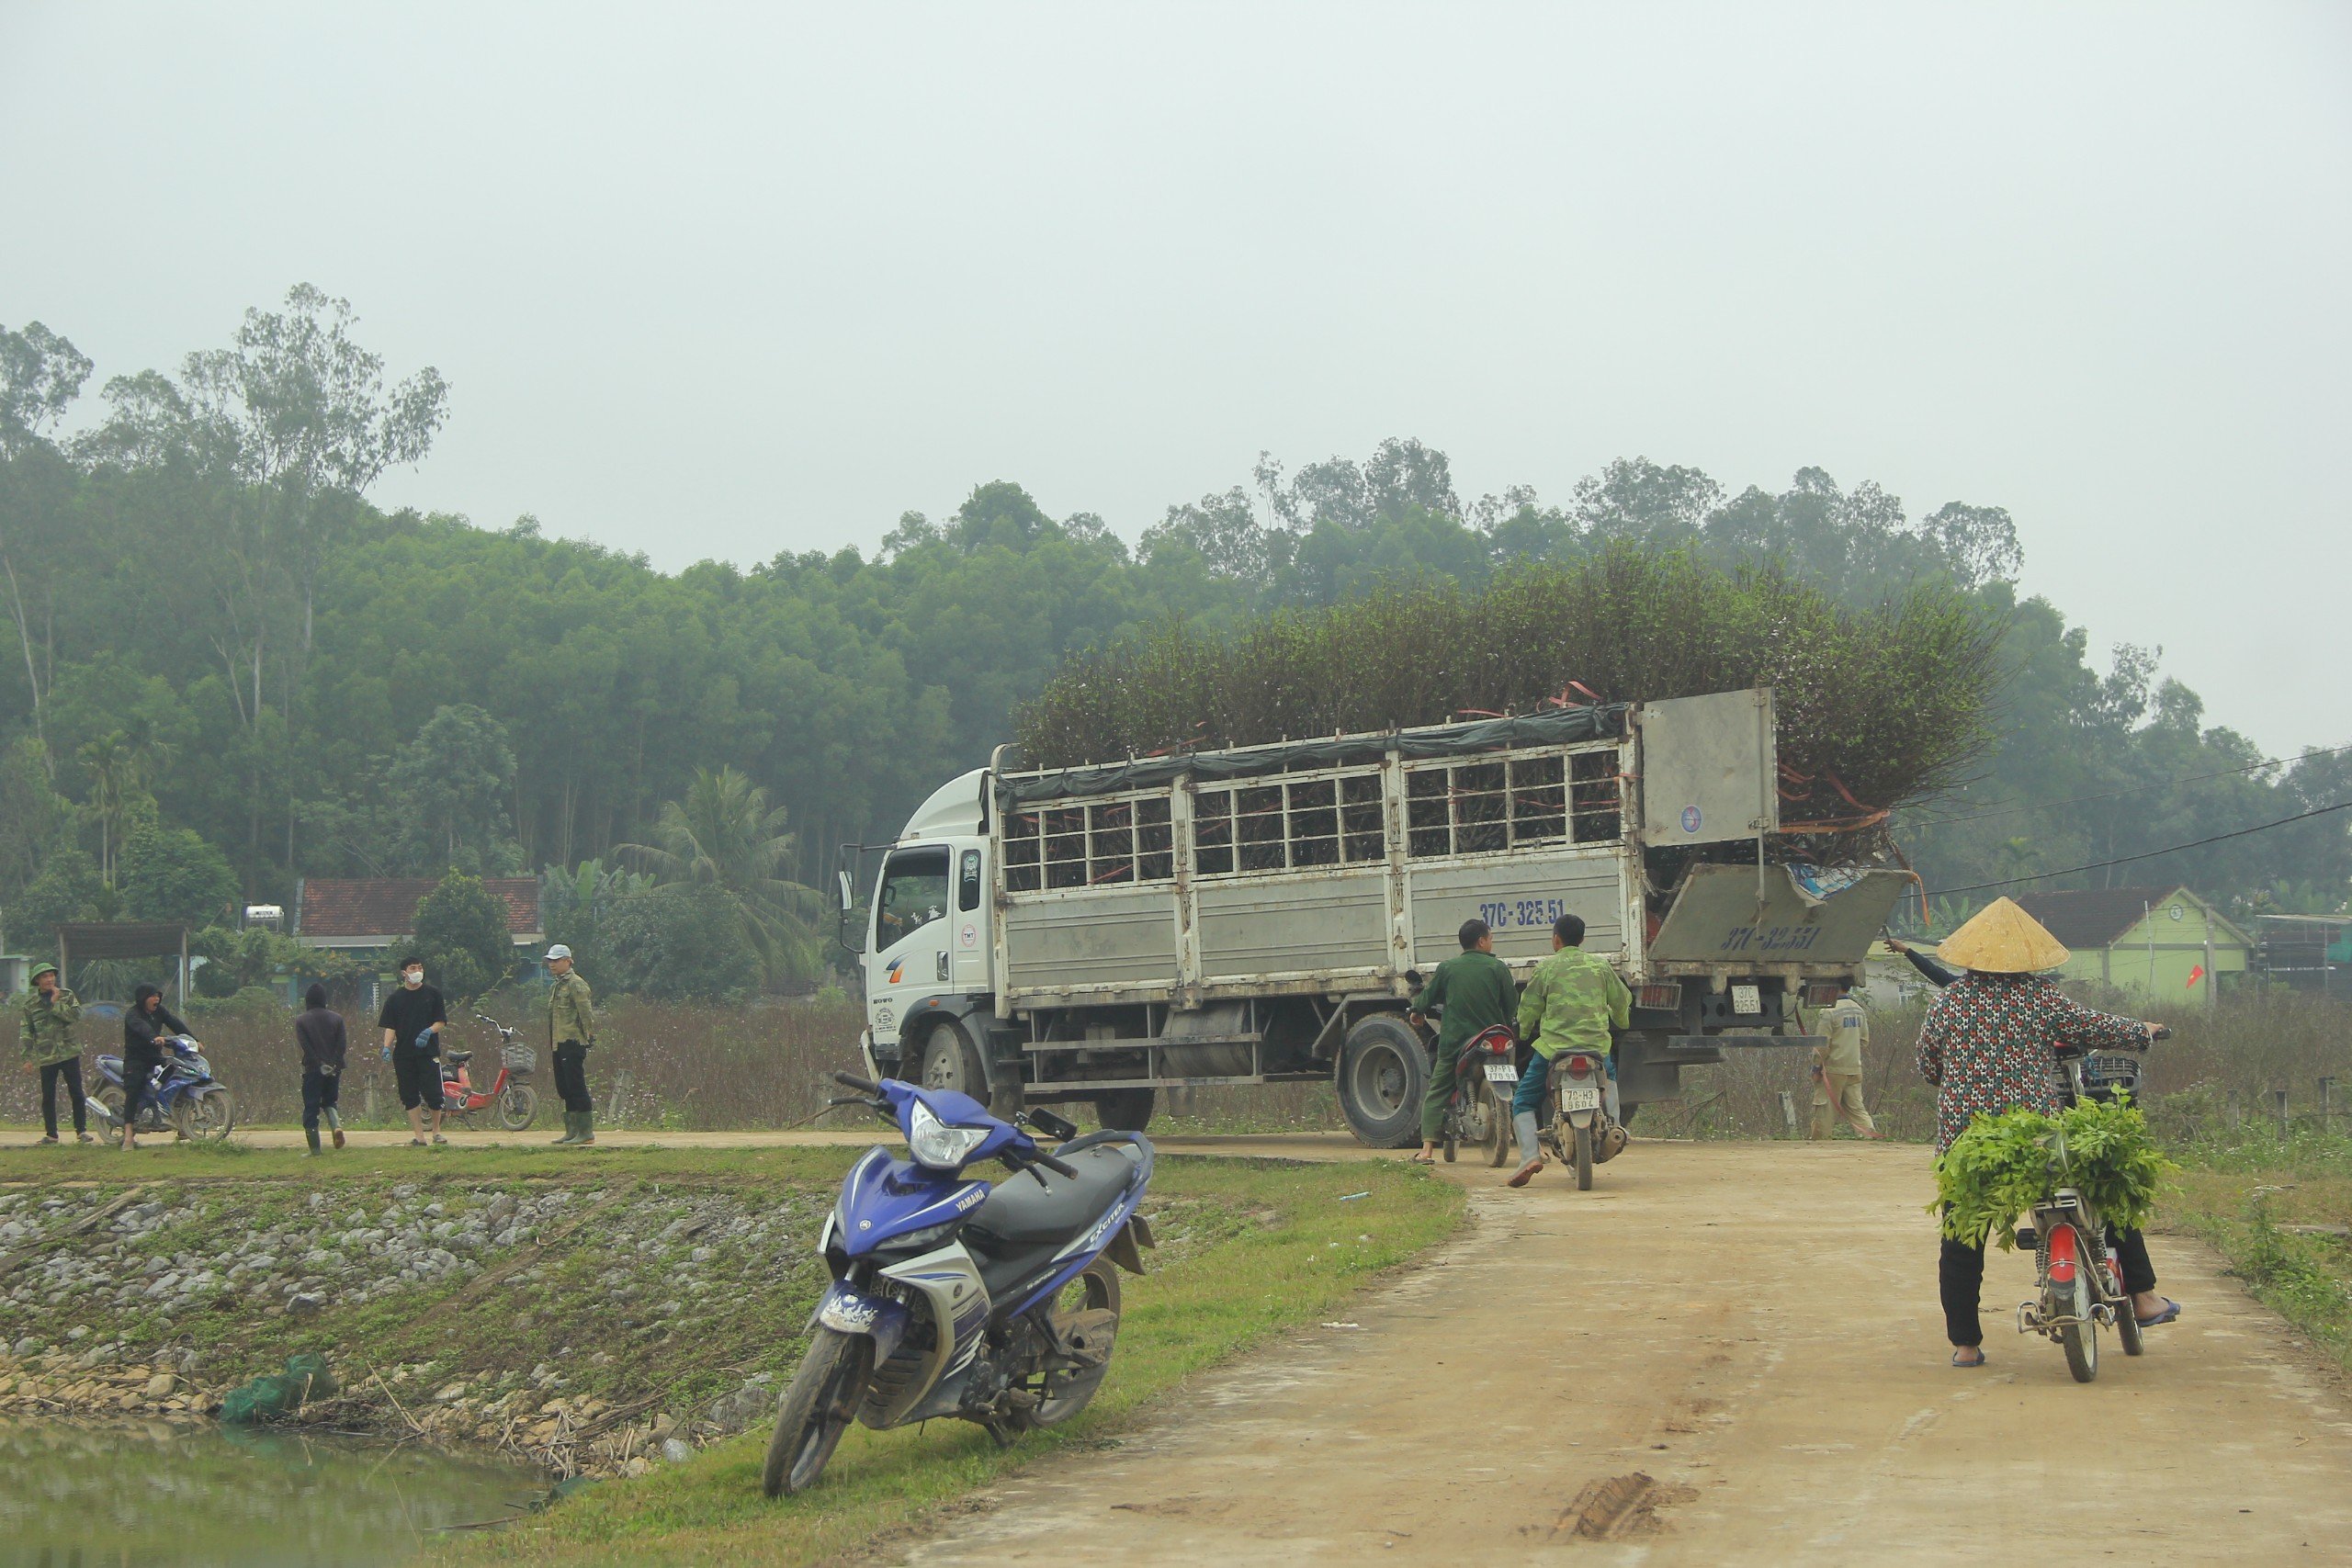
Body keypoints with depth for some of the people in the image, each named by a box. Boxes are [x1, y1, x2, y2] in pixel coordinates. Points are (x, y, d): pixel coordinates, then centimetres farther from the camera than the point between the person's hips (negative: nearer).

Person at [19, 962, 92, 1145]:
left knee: (76, 1093, -1)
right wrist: (28, 1057, 0)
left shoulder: (67, 995, 4)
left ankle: (81, 1130, 6)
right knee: (48, 1097, 4)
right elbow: (25, 1030, 5)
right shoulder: (31, 1001, 5)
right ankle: (50, 1133, 13)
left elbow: (76, 1016, -12)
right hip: (45, 1055, 1)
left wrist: (56, 1003, -14)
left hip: (69, 1052, -1)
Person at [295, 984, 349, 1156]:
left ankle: (314, 1148, -2)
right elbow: (342, 1045, -4)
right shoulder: (336, 1018, 5)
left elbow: (305, 1045, -11)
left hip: (312, 1070, -3)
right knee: (330, 1102, 20)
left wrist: (319, 1064, -12)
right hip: (334, 1069, 3)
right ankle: (337, 1125, -10)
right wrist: (333, 1063, -8)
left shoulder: (301, 1019, -1)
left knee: (311, 1108, 2)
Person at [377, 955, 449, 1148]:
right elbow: (390, 1026, 5)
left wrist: (429, 1031, -14)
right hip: (403, 1053, 2)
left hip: (428, 1052, -2)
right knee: (410, 1096, 2)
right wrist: (387, 1046, -11)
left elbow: (441, 1021, 6)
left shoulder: (432, 994, 7)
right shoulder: (394, 999, 9)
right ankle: (419, 1136, 7)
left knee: (433, 1095, -8)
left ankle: (436, 1131, 10)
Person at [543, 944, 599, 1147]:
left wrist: (590, 1035, -20)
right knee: (564, 1088, 12)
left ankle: (586, 1132, -7)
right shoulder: (555, 986, 19)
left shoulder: (576, 984, -10)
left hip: (572, 1043, -10)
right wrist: (550, 1043, 23)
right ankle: (572, 1130, 18)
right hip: (558, 1045, 10)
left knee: (576, 1087, -9)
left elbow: (586, 1012, -17)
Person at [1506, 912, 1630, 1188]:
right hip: (1597, 1046, 3)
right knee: (1609, 1072, 38)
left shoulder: (1546, 968, 2)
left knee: (1523, 1103, 8)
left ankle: (1530, 1154, -14)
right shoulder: (1600, 965, 10)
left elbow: (1528, 1008, 6)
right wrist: (1621, 1022, 43)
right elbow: (1622, 1000, 20)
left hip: (1553, 1047, -3)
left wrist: (1523, 1034, 27)